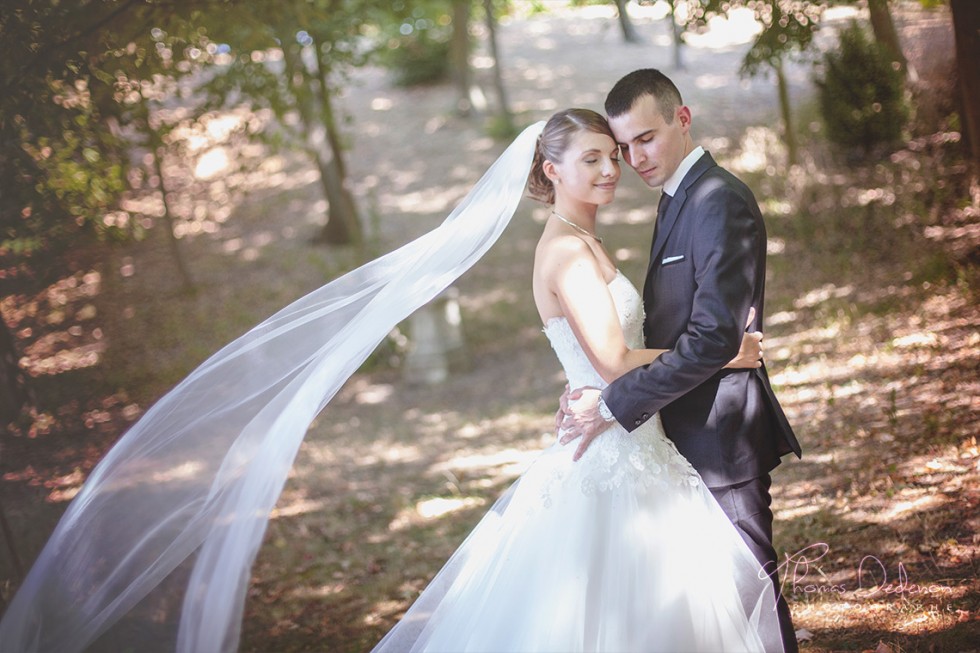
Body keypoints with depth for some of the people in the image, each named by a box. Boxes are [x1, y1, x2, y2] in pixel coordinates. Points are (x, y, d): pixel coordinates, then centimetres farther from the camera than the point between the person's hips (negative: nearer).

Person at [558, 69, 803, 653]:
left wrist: (614, 406, -21)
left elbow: (714, 337, -24)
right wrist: (601, 393, 3)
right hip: (695, 435, 10)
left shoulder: (721, 202, -17)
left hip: (723, 435, -9)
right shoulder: (681, 199, 14)